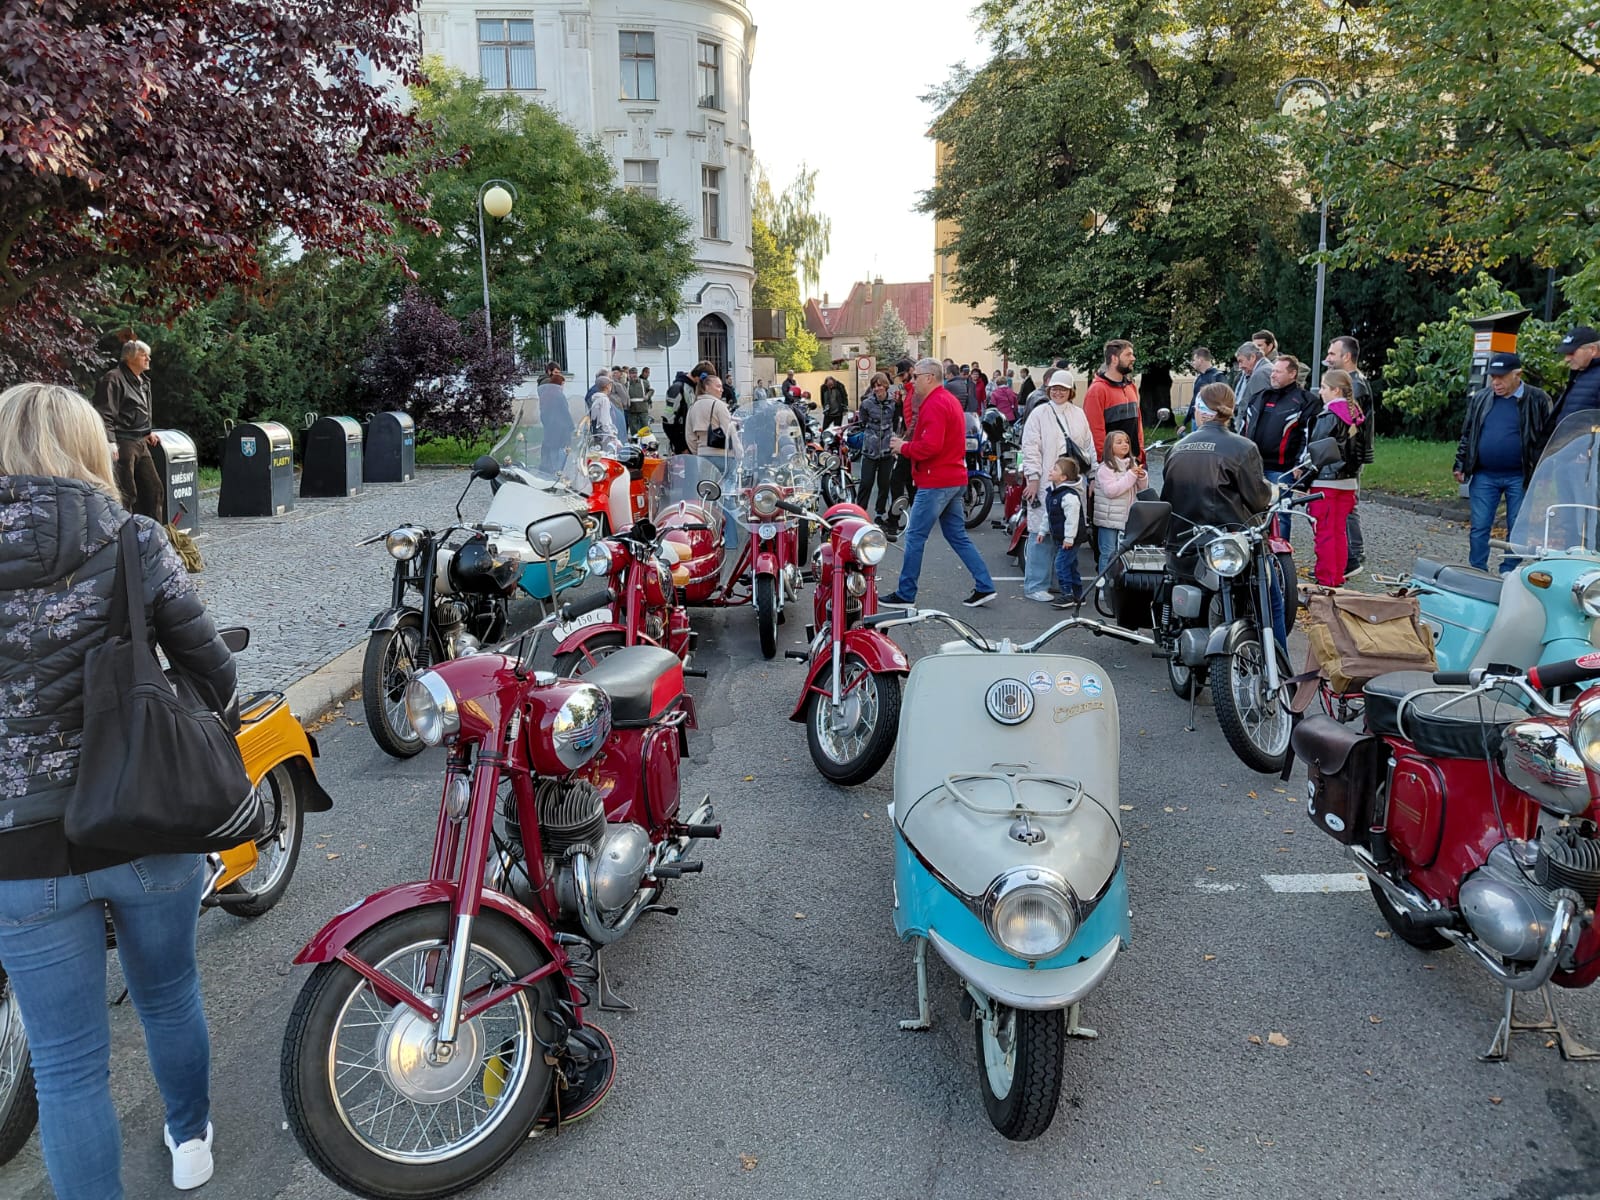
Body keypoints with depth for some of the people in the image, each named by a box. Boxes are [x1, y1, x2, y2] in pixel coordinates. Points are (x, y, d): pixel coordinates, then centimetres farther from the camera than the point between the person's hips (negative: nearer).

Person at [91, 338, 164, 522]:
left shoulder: (143, 382, 18)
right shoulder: (113, 379, -11)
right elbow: (105, 414, -18)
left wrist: (148, 432, 20)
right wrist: (110, 442, -25)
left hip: (140, 443, 9)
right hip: (122, 444, -9)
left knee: (154, 488, 11)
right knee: (126, 493, -6)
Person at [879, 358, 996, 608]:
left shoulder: (934, 405, -16)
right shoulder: (950, 400, 17)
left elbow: (930, 446, -26)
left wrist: (904, 447, -12)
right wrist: (908, 444, 9)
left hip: (936, 482, -10)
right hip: (955, 480, 10)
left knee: (915, 536, -2)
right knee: (957, 536, 13)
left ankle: (905, 594, 5)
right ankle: (984, 587, 11)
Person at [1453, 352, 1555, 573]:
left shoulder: (1537, 400, -3)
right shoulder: (1480, 399, 7)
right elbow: (1467, 434, 14)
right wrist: (1460, 465, 9)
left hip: (1520, 478, -2)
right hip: (1484, 476, 3)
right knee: (1479, 527, 4)